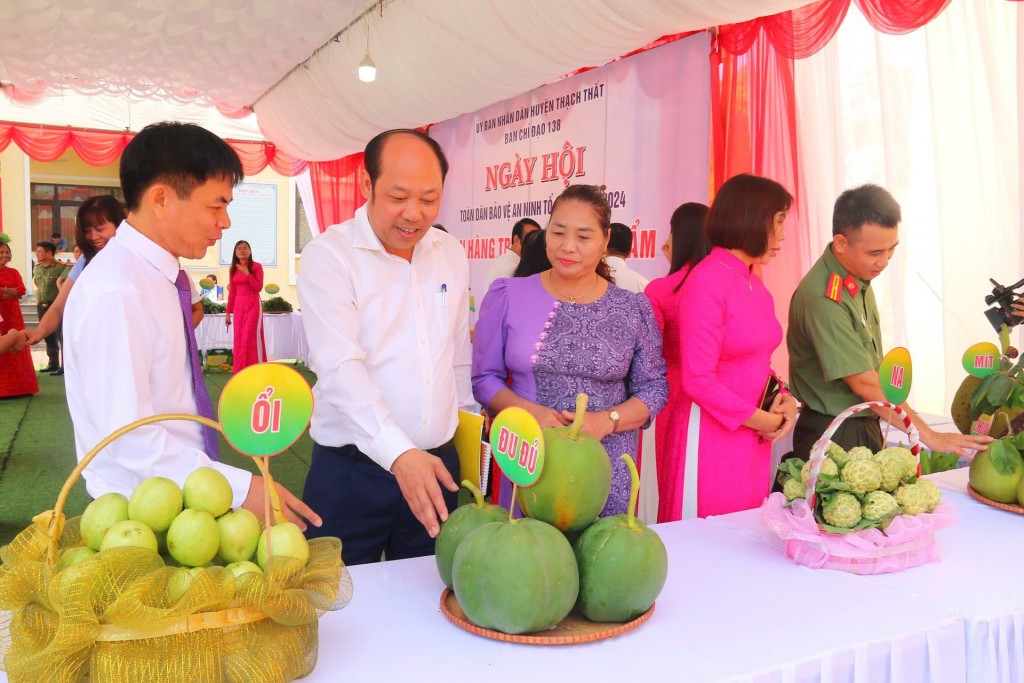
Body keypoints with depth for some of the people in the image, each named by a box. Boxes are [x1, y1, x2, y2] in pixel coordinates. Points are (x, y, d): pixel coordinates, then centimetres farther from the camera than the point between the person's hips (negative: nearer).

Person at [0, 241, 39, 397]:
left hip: (13, 314, 5)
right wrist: (13, 293, -8)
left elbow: (22, 290, -3)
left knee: (17, 349, 5)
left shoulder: (13, 272, 12)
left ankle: (17, 386, 12)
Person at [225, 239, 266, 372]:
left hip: (253, 305, -5)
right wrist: (228, 312, 9)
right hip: (238, 306, 5)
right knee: (239, 339, 5)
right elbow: (231, 292, 11)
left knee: (251, 337, -10)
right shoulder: (233, 269, 10)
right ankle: (240, 372, 11)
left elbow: (259, 287, -10)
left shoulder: (256, 266, -3)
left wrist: (247, 274, -19)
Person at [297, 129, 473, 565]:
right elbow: (341, 368, -21)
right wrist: (399, 454, -31)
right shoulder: (327, 257, -10)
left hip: (438, 464, 5)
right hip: (351, 471, -4)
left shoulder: (452, 255, 7)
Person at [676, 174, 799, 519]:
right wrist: (761, 419, -9)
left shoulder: (755, 285, 9)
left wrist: (785, 400, 1)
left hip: (754, 440, 8)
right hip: (713, 438, -7)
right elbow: (698, 380, -17)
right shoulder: (706, 281, -14)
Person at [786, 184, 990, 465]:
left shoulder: (860, 278, 3)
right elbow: (863, 383, -23)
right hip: (834, 437, -8)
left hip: (865, 427, 8)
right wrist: (928, 435, -20)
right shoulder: (824, 300, -25)